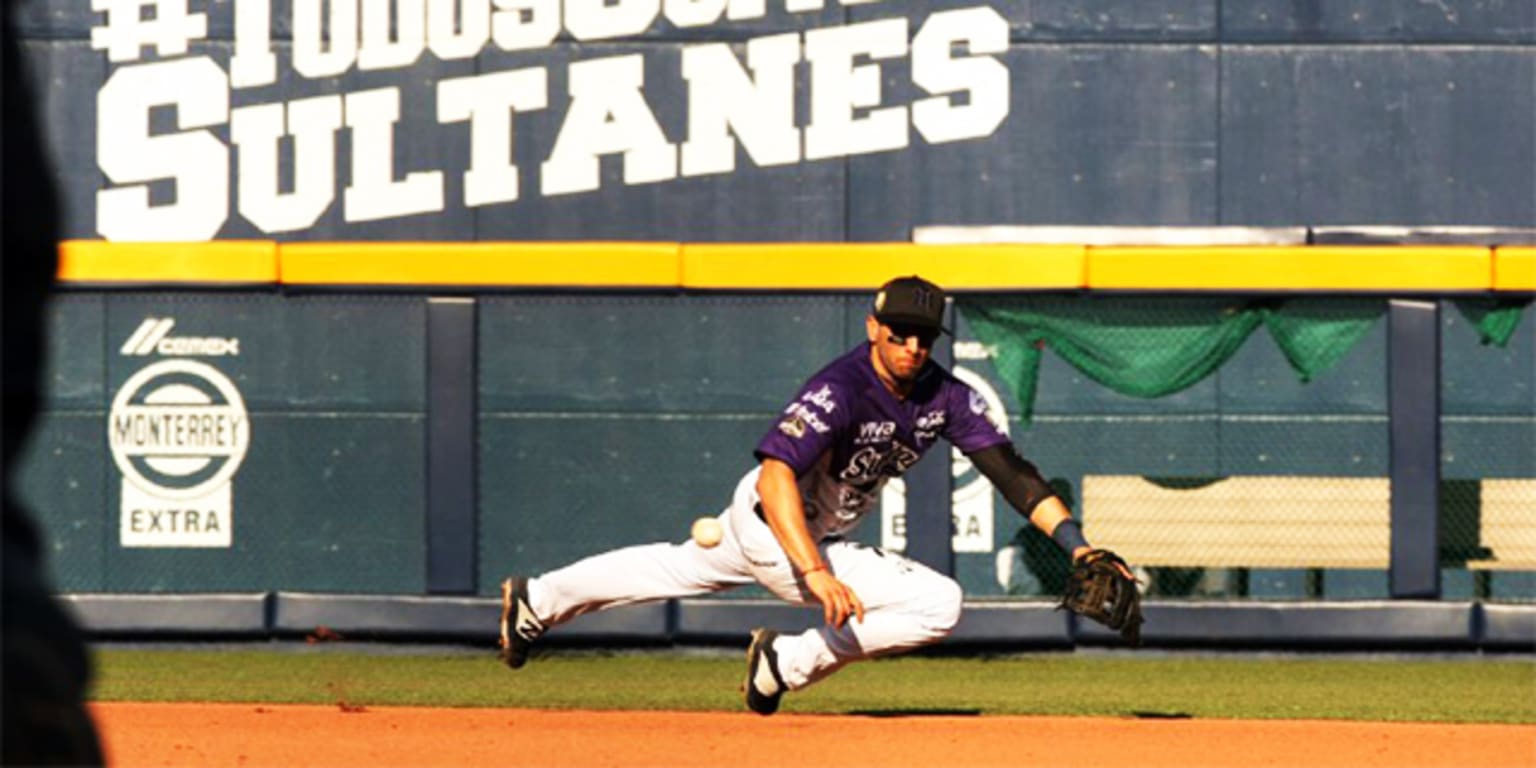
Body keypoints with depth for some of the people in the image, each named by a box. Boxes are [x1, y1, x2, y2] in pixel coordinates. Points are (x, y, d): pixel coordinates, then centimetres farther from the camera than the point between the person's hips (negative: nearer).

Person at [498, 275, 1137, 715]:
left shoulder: (945, 397, -10)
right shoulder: (841, 390, -32)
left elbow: (1009, 470, -15)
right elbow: (775, 475, -41)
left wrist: (1075, 543, -27)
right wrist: (817, 575, -51)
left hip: (816, 536, 8)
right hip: (771, 528, -8)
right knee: (939, 604, -19)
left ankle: (535, 603, 49)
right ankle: (788, 664, -4)